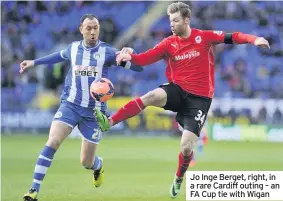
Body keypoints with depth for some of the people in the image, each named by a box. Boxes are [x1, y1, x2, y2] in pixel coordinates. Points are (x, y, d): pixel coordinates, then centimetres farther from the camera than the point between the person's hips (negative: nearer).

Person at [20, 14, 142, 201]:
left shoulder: (107, 51, -6)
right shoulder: (73, 48, 3)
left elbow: (138, 67, -8)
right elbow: (61, 55, 28)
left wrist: (129, 54, -29)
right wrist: (35, 62, 34)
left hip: (94, 111, -1)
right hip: (70, 105, 1)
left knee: (87, 162, 4)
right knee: (52, 142, -23)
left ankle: (98, 165, 44)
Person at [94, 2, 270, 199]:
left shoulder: (204, 37, -5)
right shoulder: (169, 43, 0)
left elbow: (232, 37, -10)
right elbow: (145, 58, -8)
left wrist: (253, 39, -27)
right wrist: (130, 56, -28)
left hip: (199, 98, -2)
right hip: (177, 90, 2)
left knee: (186, 147, -8)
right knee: (152, 96, -33)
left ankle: (179, 179, 23)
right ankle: (109, 123, -36)